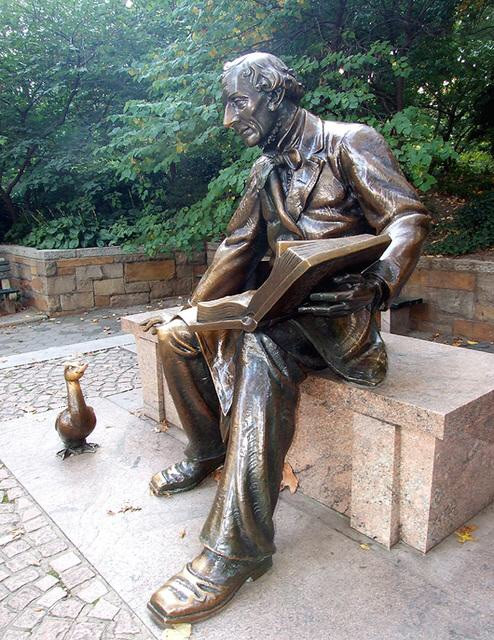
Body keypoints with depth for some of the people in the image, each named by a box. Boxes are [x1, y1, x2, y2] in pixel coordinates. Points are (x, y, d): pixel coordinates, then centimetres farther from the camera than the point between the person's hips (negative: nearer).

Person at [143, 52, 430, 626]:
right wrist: (191, 310, 11)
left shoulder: (348, 143, -3)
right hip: (280, 307, 7)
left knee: (259, 351, -36)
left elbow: (408, 217, -12)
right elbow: (237, 249, 18)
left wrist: (378, 283, -32)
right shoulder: (265, 171, 18)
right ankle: (209, 452, 13)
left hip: (339, 309, -7)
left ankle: (237, 549, -29)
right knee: (176, 337, -4)